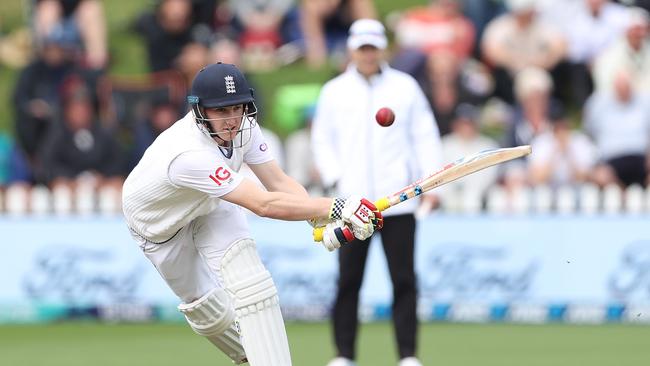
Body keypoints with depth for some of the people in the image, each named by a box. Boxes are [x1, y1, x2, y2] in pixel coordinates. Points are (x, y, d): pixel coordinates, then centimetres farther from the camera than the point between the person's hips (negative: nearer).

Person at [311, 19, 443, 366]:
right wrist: (336, 178, -1)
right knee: (348, 279, -1)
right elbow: (322, 139, 13)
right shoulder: (334, 91, 10)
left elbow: (425, 136, 9)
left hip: (398, 200, -1)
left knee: (404, 279, -3)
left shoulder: (405, 87, 8)